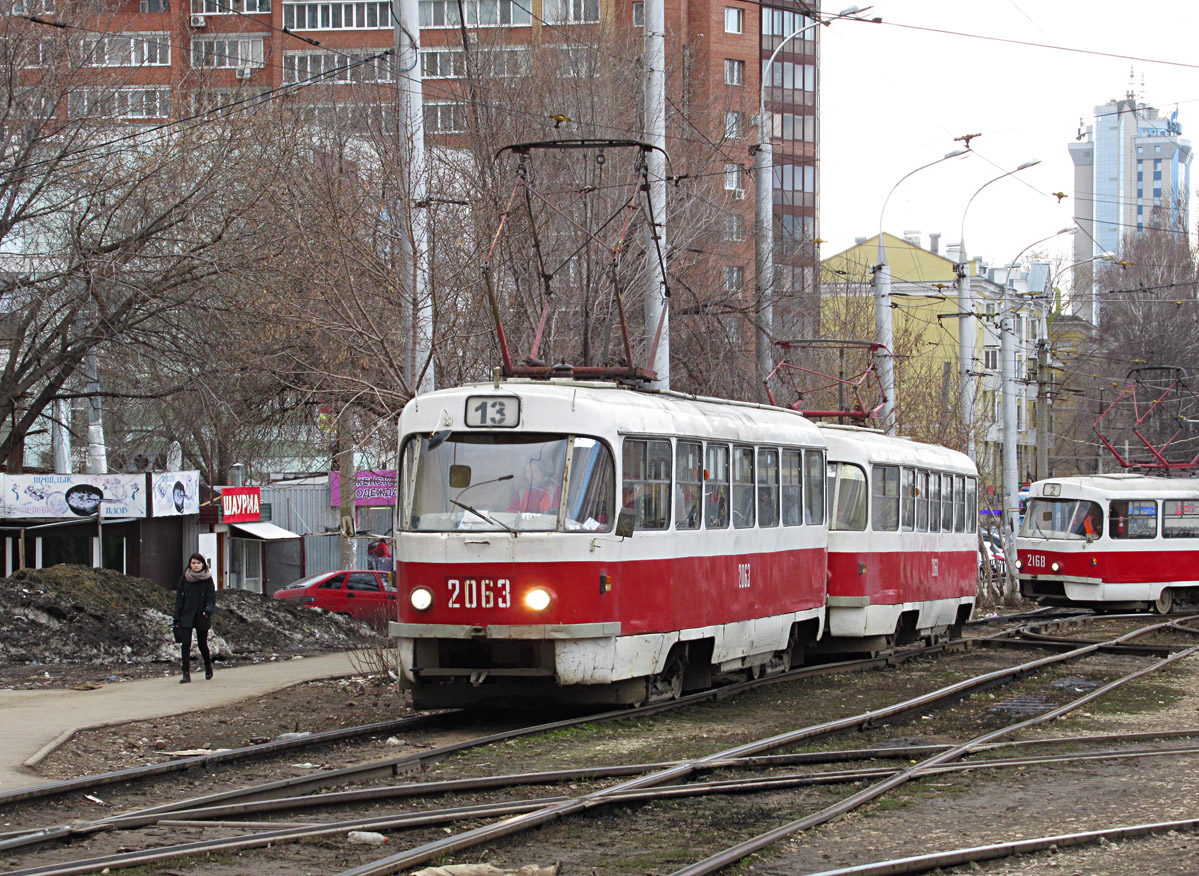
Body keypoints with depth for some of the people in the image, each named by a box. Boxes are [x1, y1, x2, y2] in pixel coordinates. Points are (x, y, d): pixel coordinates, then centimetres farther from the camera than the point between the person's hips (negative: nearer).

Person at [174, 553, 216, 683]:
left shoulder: (207, 579, -1)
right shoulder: (184, 578, 3)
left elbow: (212, 598, -3)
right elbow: (179, 598, 5)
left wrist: (208, 610, -24)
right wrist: (177, 617, 0)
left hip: (202, 617, -1)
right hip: (187, 616, 1)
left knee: (202, 644, 7)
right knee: (185, 643, -10)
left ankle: (208, 667, 34)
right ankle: (186, 674, -9)